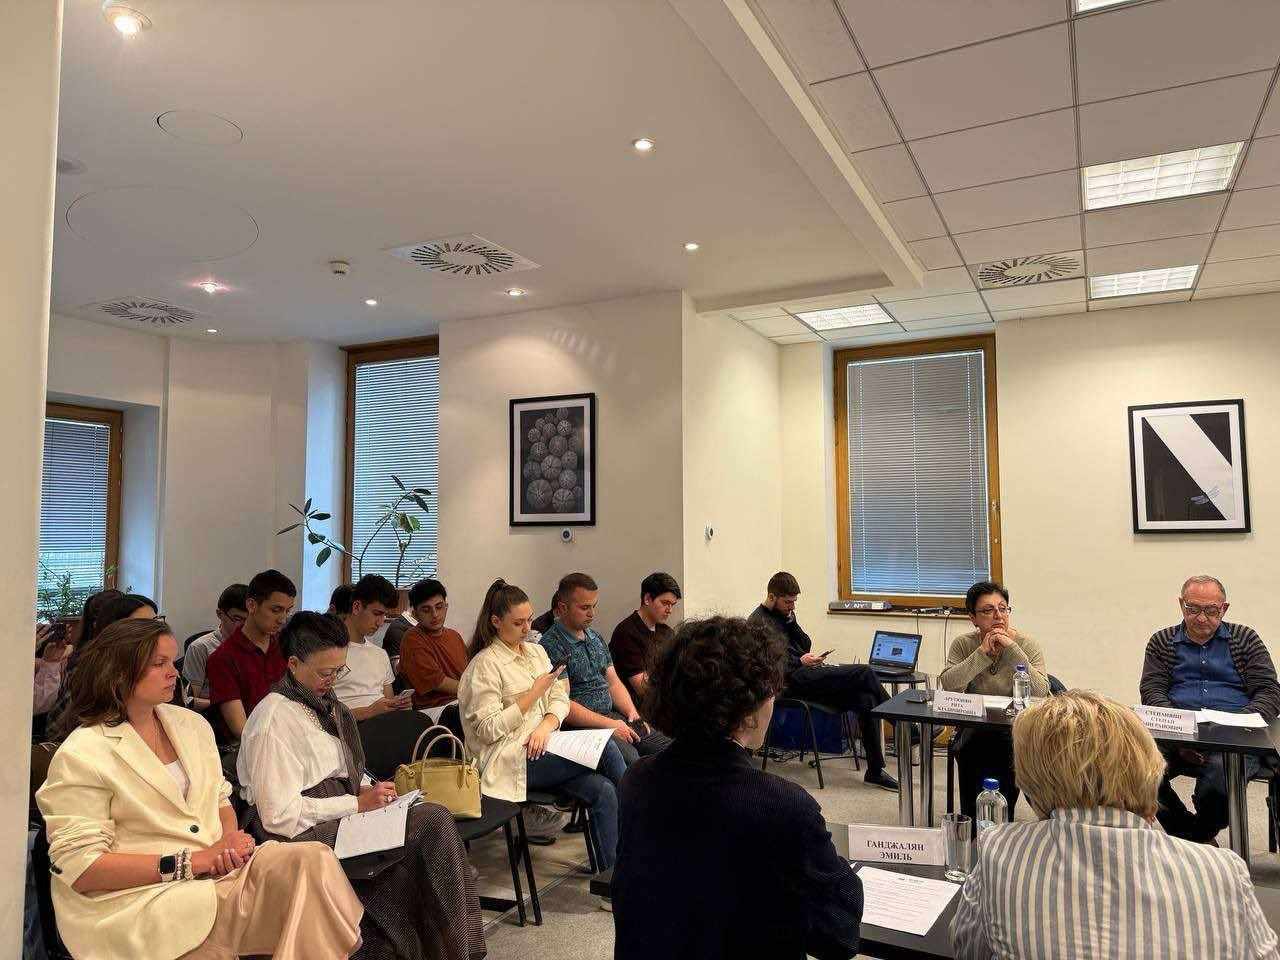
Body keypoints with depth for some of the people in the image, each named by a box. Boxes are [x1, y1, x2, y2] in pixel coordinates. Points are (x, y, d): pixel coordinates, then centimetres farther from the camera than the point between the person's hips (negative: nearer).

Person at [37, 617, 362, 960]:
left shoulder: (192, 723, 15)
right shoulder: (80, 756, -6)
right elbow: (80, 868, -12)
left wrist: (231, 837, -3)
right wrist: (190, 862, -17)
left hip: (221, 871, 7)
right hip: (143, 895, -6)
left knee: (314, 860, -24)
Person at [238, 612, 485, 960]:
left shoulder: (323, 703, 13)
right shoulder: (273, 719, -14)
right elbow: (280, 815, -18)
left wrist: (369, 789, 2)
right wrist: (357, 803, -17)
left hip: (342, 812, 8)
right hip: (307, 832, -8)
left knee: (437, 819, -15)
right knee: (434, 823, -21)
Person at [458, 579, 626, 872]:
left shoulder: (536, 651, 15)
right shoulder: (485, 664, -7)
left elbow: (561, 699, 11)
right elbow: (489, 729, -12)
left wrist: (545, 726, -11)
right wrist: (534, 694, -14)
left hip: (544, 746, 7)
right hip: (512, 760, -6)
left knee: (603, 789, -21)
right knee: (605, 746, -21)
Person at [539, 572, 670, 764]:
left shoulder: (596, 638, 17)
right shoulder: (551, 646, -11)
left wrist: (632, 713, 1)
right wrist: (610, 725, -16)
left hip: (614, 717, 8)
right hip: (582, 726, -8)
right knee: (630, 759, -33)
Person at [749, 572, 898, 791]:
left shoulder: (783, 616, 21)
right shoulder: (759, 621, -6)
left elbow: (806, 645, 16)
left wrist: (791, 622, 1)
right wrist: (800, 661, -19)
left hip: (804, 676, 9)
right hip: (791, 681, -9)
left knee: (864, 699, -12)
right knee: (864, 672, -18)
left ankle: (875, 771, -7)